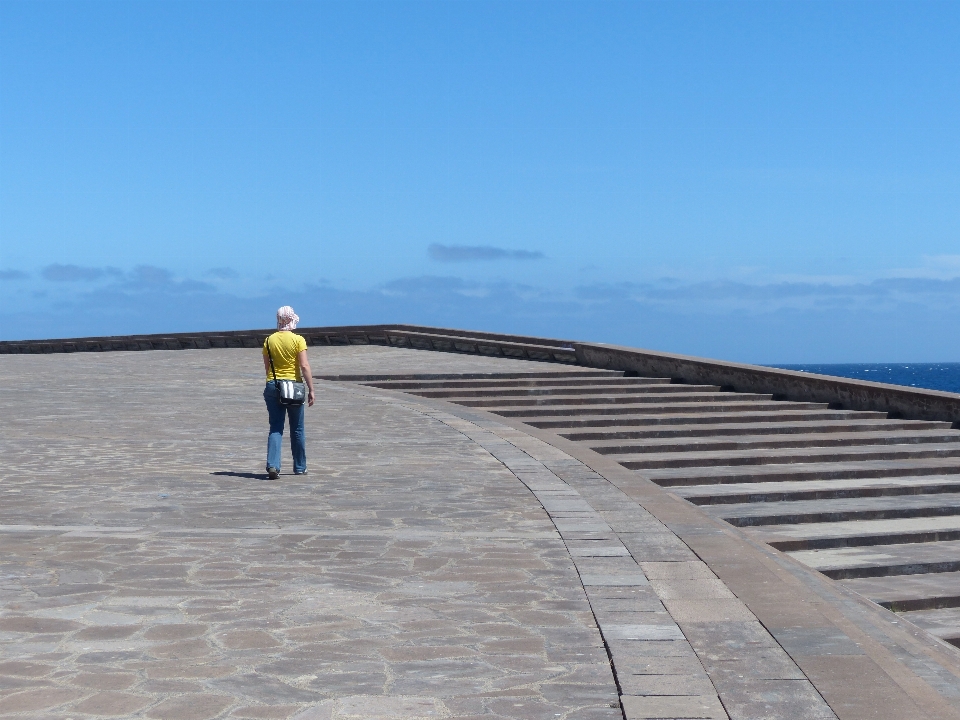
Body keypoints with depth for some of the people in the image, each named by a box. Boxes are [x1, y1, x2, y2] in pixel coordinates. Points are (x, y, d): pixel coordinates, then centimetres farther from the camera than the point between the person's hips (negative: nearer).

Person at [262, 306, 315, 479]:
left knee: (275, 428, 3)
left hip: (272, 386, 2)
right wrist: (311, 389, -10)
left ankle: (272, 465, -15)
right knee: (297, 430, 11)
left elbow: (267, 368, 9)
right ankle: (300, 467, 21)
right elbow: (305, 366, -13)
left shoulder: (269, 341, 3)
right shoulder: (298, 340, -8)